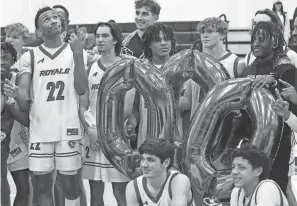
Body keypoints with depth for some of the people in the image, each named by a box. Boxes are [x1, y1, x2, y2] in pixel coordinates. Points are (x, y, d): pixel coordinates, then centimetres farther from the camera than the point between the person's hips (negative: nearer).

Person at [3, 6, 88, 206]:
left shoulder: (74, 51, 5)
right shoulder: (30, 57, 7)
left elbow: (82, 89, -6)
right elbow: (25, 97, 1)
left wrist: (78, 55, -17)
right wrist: (16, 94, -23)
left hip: (68, 128, -1)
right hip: (40, 129, 1)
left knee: (70, 181, 2)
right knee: (41, 184, 2)